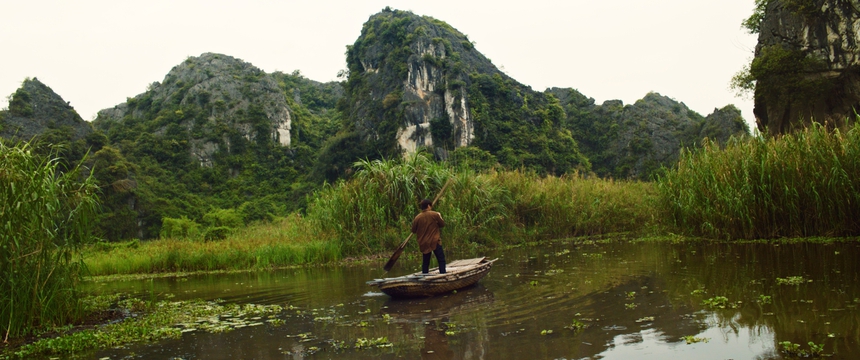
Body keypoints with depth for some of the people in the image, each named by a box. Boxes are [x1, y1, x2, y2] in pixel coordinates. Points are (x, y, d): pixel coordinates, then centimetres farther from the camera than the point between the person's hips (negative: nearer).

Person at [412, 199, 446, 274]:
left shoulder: (417, 218, -2)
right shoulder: (435, 214, -9)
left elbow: (413, 230, 6)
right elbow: (442, 224, 3)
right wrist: (440, 217, 19)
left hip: (423, 243, 4)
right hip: (435, 242, -4)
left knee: (425, 261, 13)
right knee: (441, 260, 1)